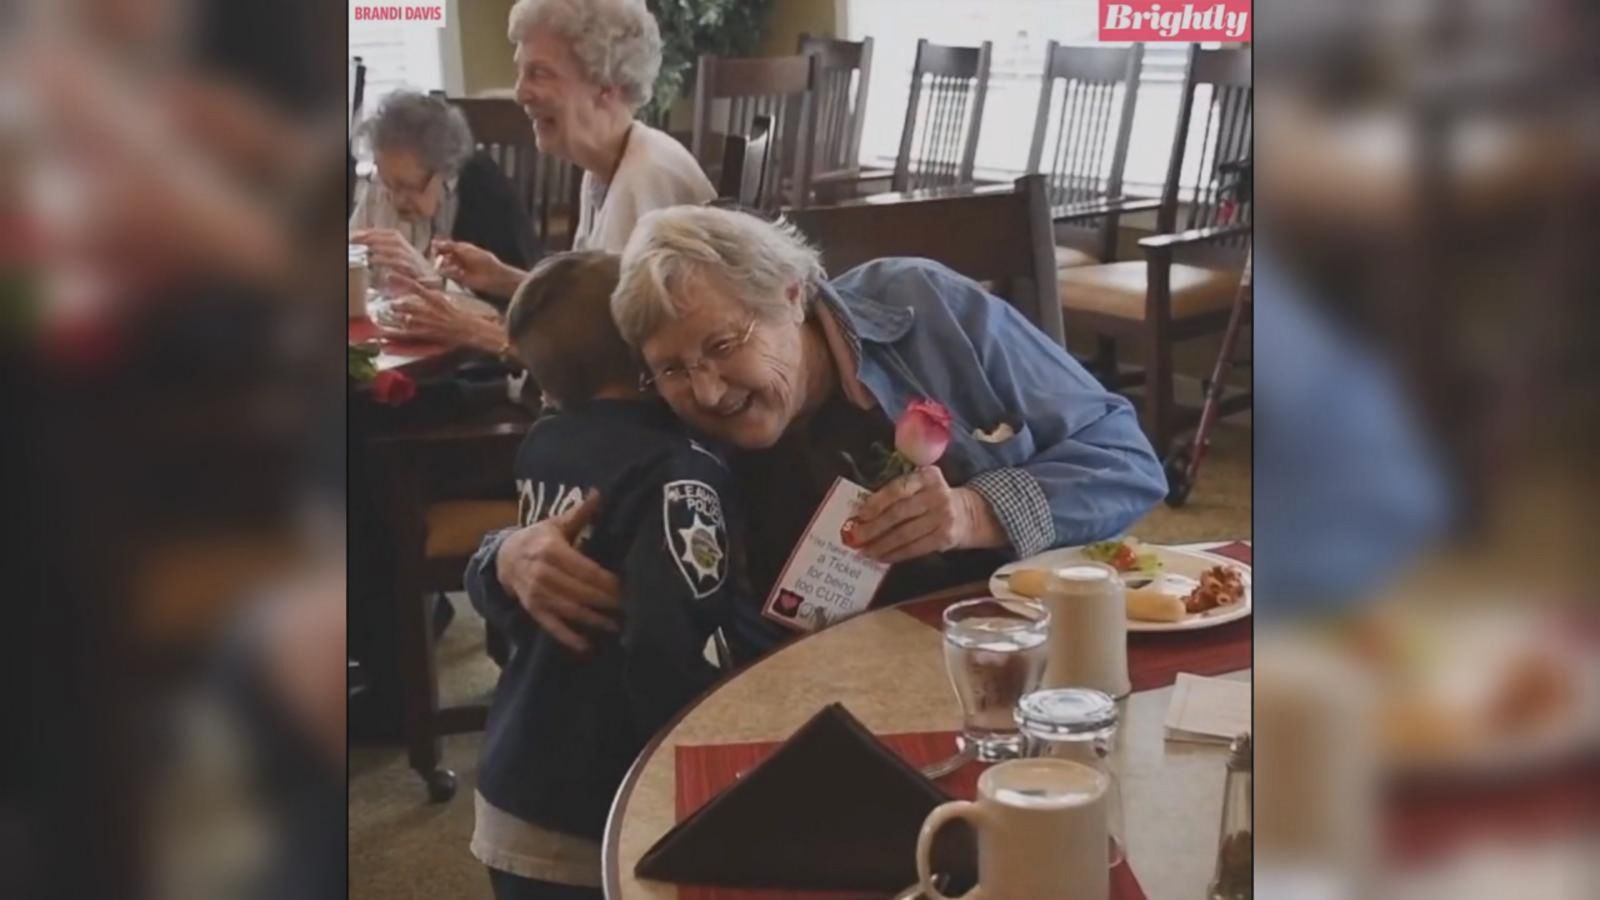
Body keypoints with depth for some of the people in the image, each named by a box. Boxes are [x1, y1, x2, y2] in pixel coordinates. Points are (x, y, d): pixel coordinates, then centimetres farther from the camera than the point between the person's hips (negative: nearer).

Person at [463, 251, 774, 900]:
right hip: (594, 824, -7)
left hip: (512, 793, 7)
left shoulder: (541, 446, 2)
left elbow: (487, 588, 13)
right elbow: (662, 656, -29)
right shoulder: (679, 474, -20)